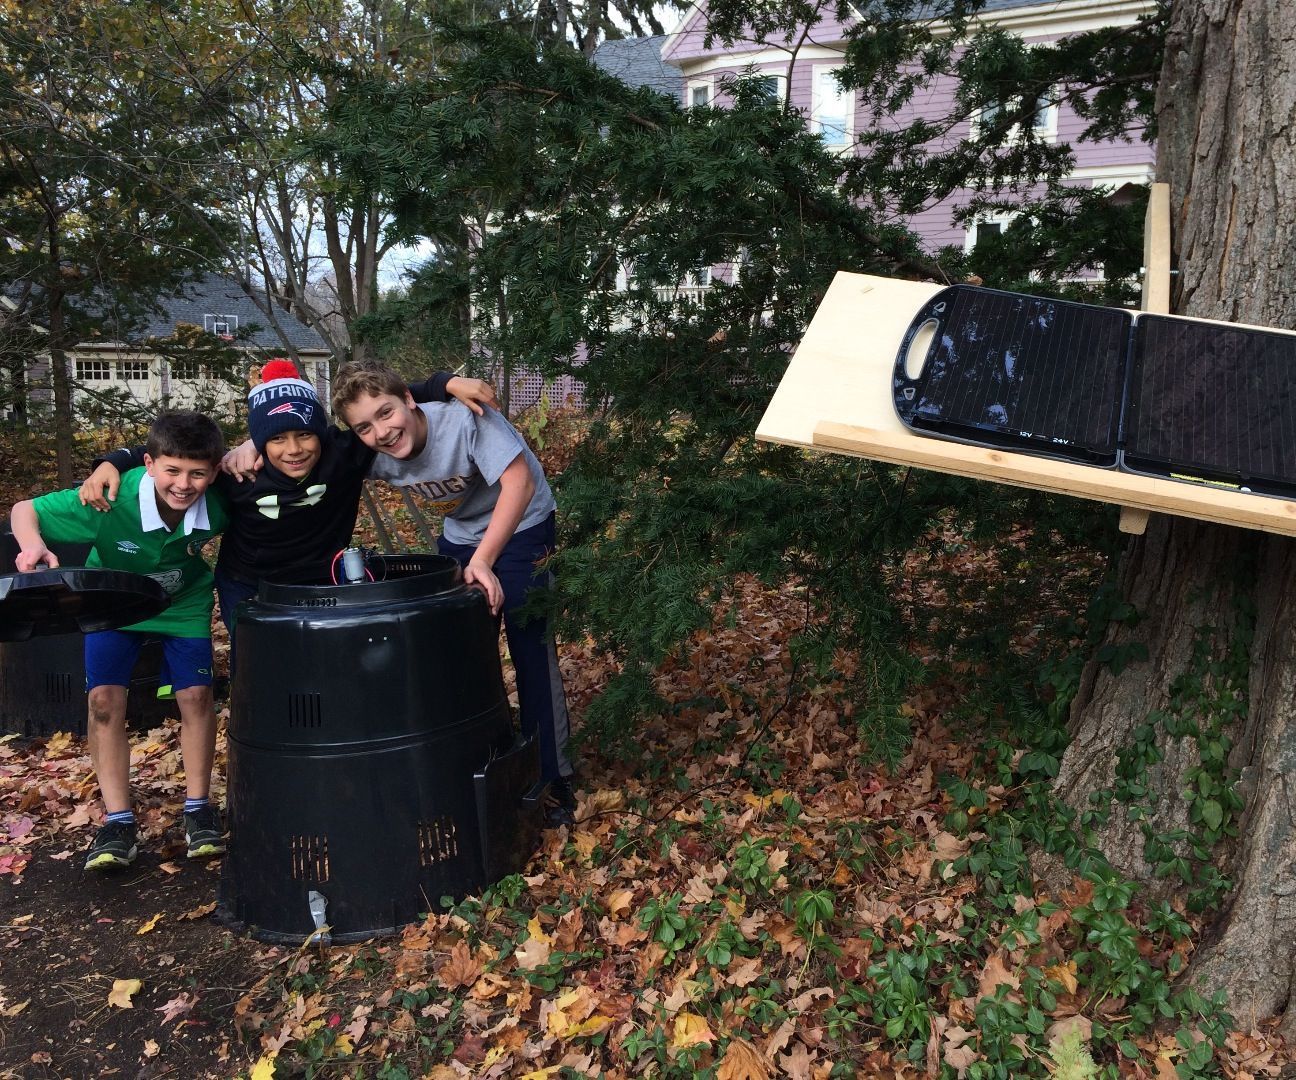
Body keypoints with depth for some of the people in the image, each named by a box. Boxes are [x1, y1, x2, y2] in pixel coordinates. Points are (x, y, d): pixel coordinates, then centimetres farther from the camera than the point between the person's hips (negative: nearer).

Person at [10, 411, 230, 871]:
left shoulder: (217, 504, -29)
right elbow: (24, 511, -23)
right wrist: (33, 546, -42)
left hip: (184, 603, 1)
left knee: (196, 695, -10)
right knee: (105, 698, -13)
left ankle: (198, 808, 7)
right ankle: (118, 821, -1)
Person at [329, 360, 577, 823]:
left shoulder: (463, 419, -33)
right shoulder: (374, 455, -16)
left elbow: (520, 482, -37)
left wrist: (483, 560, -43)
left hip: (520, 528, -6)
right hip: (459, 534, 6)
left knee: (532, 650, -5)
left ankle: (554, 776, 9)